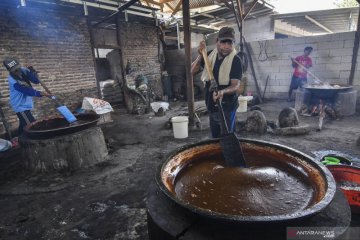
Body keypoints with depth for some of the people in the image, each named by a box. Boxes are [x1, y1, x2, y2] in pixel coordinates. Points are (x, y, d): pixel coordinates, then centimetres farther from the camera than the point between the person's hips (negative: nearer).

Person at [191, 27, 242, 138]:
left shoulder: (235, 60, -13)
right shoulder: (210, 55, 3)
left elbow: (235, 85, -21)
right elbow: (193, 71, 0)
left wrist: (222, 91, -41)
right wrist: (200, 55, -14)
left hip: (226, 107, -5)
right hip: (211, 106, 6)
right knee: (215, 138, 18)